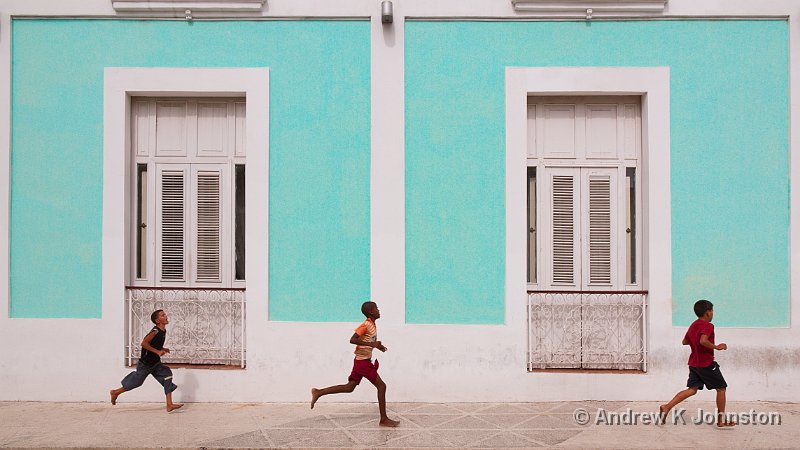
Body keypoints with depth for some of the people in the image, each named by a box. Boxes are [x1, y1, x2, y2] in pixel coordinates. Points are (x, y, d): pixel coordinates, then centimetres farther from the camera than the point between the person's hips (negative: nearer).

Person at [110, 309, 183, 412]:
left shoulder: (163, 331, 3)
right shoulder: (155, 331, -24)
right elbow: (144, 343, -31)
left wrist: (163, 349, 4)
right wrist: (157, 352, -30)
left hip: (155, 363, 8)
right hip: (145, 363, -8)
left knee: (167, 375, -7)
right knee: (136, 382, 8)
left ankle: (169, 405, -8)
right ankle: (115, 392, 33)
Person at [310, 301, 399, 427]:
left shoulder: (372, 325, 12)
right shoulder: (366, 325, -16)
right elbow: (353, 340, -25)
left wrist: (378, 346, 14)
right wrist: (371, 344, -30)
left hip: (361, 361, 9)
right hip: (363, 361, -9)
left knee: (350, 387, 12)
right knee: (381, 386, -4)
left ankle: (318, 393, 12)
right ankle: (384, 419, 0)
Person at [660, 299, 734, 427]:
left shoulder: (693, 325, 14)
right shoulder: (707, 326, -14)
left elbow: (684, 342, 21)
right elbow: (703, 341, -31)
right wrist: (717, 347, -19)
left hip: (694, 363, 8)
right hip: (707, 363, -8)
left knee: (692, 389, 6)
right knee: (721, 388, 7)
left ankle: (667, 407, -10)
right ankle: (722, 420, 11)